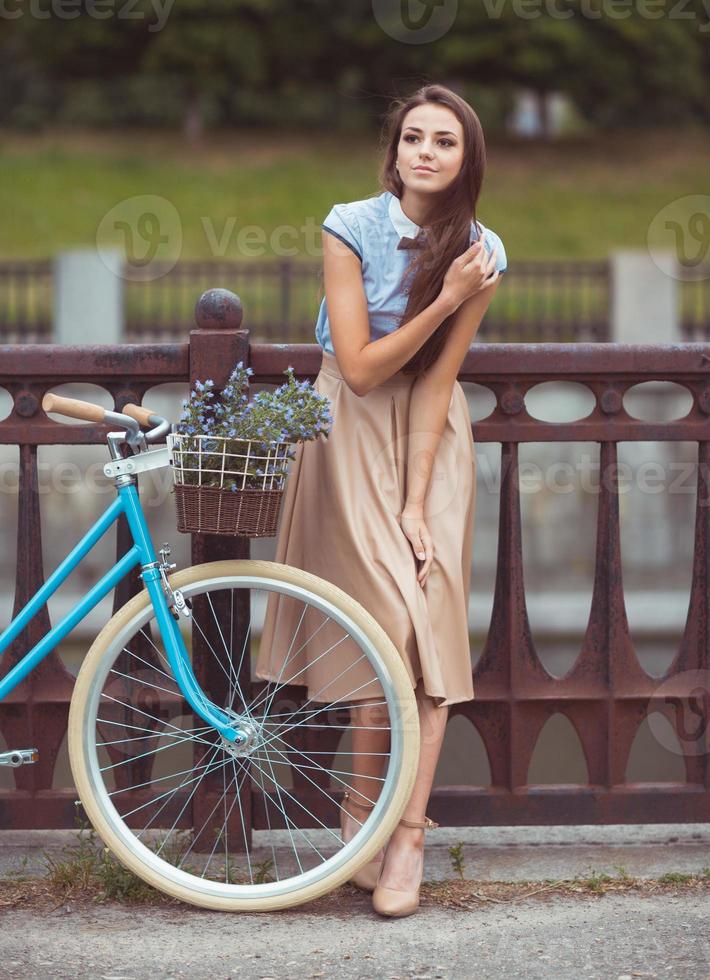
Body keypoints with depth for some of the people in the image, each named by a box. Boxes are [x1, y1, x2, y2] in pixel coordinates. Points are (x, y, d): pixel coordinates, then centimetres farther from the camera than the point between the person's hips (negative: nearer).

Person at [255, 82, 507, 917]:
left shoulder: (481, 251, -6)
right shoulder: (352, 228, -13)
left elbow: (438, 379, -8)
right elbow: (361, 369, -15)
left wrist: (418, 501, -14)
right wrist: (445, 300, -24)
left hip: (432, 436, 2)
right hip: (353, 428, -2)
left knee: (430, 621, -7)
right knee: (393, 619, -11)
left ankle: (407, 838, -7)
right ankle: (363, 812, 5)